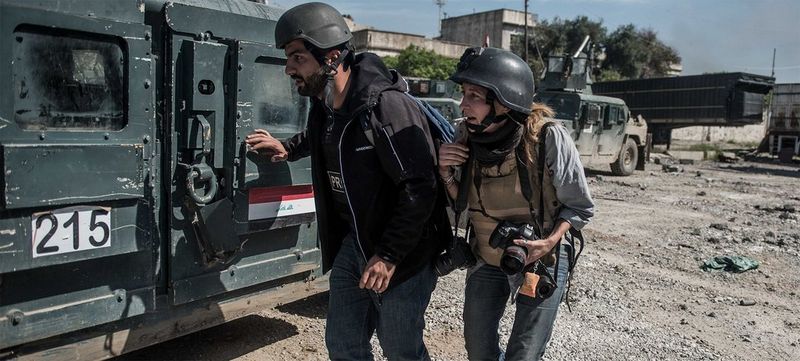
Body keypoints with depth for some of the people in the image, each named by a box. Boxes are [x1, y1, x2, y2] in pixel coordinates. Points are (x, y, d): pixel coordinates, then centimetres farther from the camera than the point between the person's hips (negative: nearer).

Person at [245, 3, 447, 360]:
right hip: (351, 244, 8)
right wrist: (288, 148, 20)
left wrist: (389, 255, -24)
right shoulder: (324, 107, 2)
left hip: (402, 252, -8)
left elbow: (419, 188, -25)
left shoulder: (387, 106, -25)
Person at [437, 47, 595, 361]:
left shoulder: (548, 137, -25)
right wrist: (446, 173, -18)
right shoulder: (467, 136, -12)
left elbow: (581, 207, -11)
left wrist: (549, 242, -26)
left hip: (540, 263, -4)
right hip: (486, 261, 4)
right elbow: (465, 204, 0)